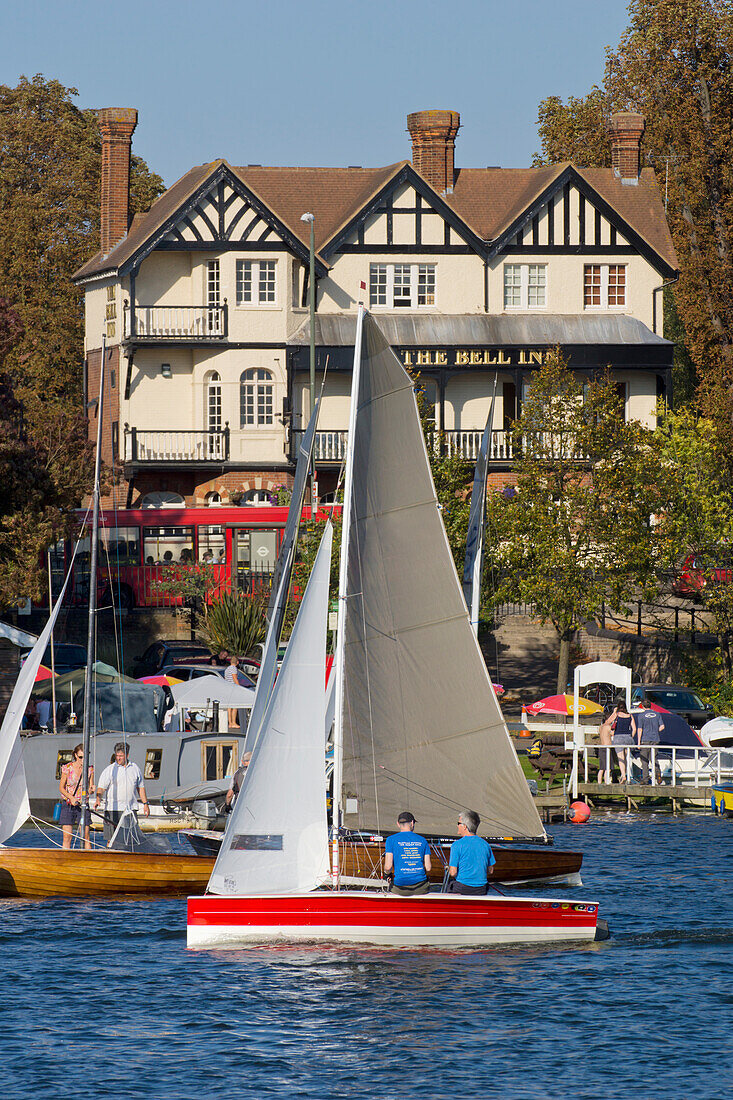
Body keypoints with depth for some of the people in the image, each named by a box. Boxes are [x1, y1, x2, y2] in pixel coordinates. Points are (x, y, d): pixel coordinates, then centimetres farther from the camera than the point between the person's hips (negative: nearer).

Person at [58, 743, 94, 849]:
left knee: (86, 836, -5)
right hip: (68, 804, -1)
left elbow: (90, 789, 5)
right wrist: (71, 798, -15)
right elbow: (61, 788, 0)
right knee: (67, 837, -5)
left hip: (83, 804, 1)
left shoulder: (90, 769, 1)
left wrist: (91, 789, -19)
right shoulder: (68, 768, -4)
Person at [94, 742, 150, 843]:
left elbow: (140, 787, 20)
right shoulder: (109, 770, -1)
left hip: (131, 808, 3)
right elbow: (101, 787, -9)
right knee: (111, 840, -5)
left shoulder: (135, 769, 11)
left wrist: (145, 803, 15)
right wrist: (98, 799, -27)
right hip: (113, 810, -3)